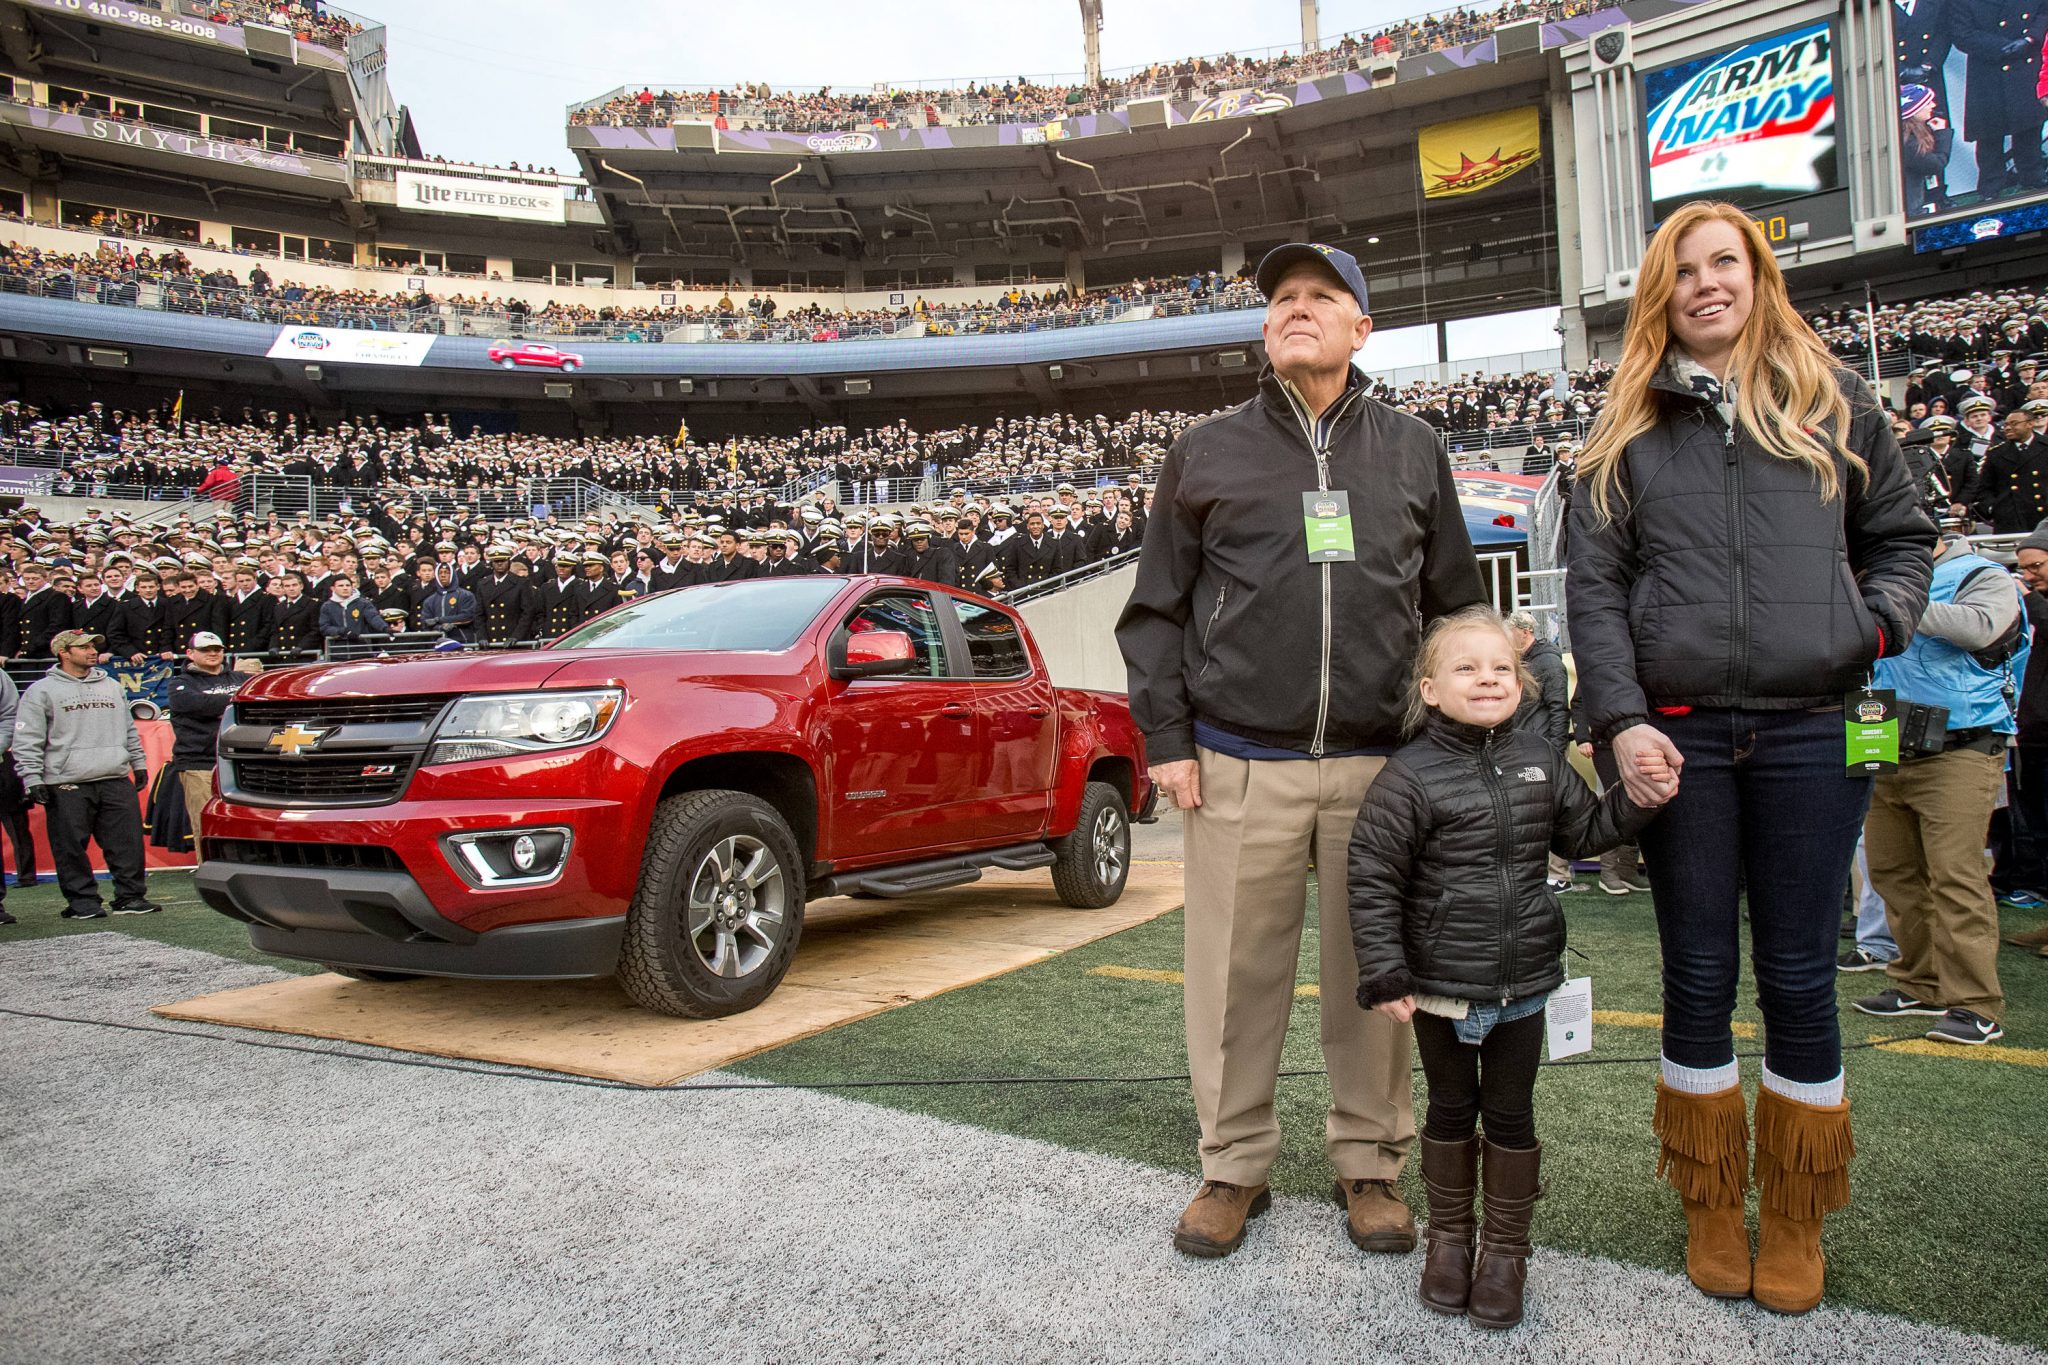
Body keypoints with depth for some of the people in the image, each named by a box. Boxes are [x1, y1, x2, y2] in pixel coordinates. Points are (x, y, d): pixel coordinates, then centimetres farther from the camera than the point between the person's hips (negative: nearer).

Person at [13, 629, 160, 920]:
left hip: (116, 780, 4)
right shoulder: (42, 691, 3)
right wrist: (32, 778, -7)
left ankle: (130, 896, 9)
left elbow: (129, 730, 26)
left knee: (128, 841, 1)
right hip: (68, 786, -4)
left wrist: (139, 763, 22)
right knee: (72, 846, -1)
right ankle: (82, 900, 8)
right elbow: (27, 741, 0)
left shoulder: (111, 686, 18)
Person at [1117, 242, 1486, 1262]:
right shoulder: (1207, 452, 9)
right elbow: (1156, 607, 9)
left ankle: (1369, 1162, 24)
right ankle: (1234, 1165, 20)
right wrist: (1166, 738, 0)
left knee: (1375, 972, 7)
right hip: (1241, 768, -1)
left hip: (1382, 765, 1)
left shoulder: (1412, 451, 13)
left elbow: (1455, 605, 16)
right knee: (1235, 973, 3)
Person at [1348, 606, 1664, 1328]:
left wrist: (1636, 799, -3)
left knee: (1511, 1114, 13)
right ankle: (1448, 1236, 32)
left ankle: (1505, 1246, 29)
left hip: (1525, 982, 3)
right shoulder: (1409, 776, -13)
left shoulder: (1539, 759, 2)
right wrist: (1384, 974, -15)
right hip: (1441, 986, -3)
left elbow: (1583, 832, 15)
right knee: (1451, 1109, 14)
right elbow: (1374, 881, -12)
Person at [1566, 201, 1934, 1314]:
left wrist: (1877, 620, -4)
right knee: (1698, 977, 7)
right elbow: (1594, 587, 2)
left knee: (1798, 979, 6)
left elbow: (1902, 534, 17)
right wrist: (1620, 718, -10)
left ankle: (1796, 1221, 23)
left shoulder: (1833, 404, 11)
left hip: (1811, 731, 0)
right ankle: (1711, 1207, 24)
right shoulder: (1629, 431, 9)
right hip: (1678, 733, 0)